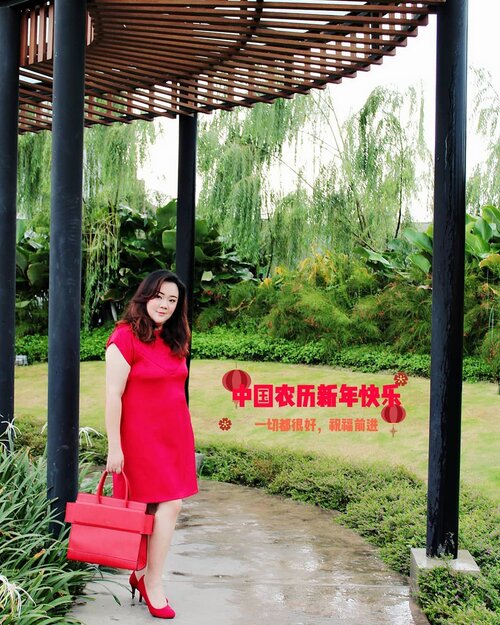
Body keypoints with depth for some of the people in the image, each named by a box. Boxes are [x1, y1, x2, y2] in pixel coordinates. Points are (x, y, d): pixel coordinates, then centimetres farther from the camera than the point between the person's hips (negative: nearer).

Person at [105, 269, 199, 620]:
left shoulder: (173, 340, 11)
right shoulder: (126, 337, -11)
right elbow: (113, 396, -13)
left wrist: (183, 435, 17)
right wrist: (114, 447, -14)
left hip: (176, 433, 7)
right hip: (142, 436, -7)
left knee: (171, 506, 5)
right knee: (166, 505, -7)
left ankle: (145, 576, 20)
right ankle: (152, 581, 9)